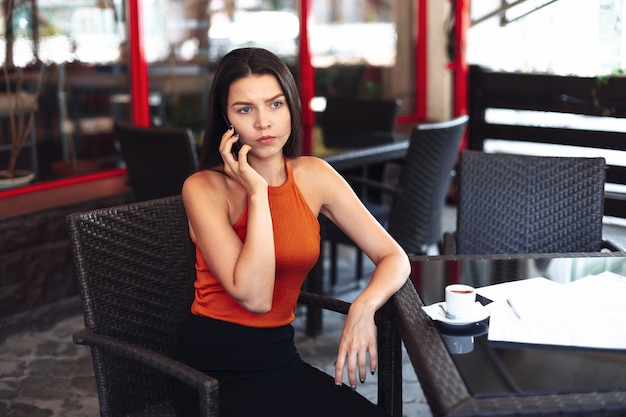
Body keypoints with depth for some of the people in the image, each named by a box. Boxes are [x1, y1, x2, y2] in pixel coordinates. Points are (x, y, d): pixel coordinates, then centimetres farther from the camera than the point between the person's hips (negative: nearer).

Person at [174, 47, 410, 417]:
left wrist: (364, 306, -21)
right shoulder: (204, 188, -12)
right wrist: (257, 193, -21)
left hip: (281, 358, 5)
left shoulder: (314, 175, 1)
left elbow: (394, 257, -1)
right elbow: (254, 296, -22)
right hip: (217, 369, -4)